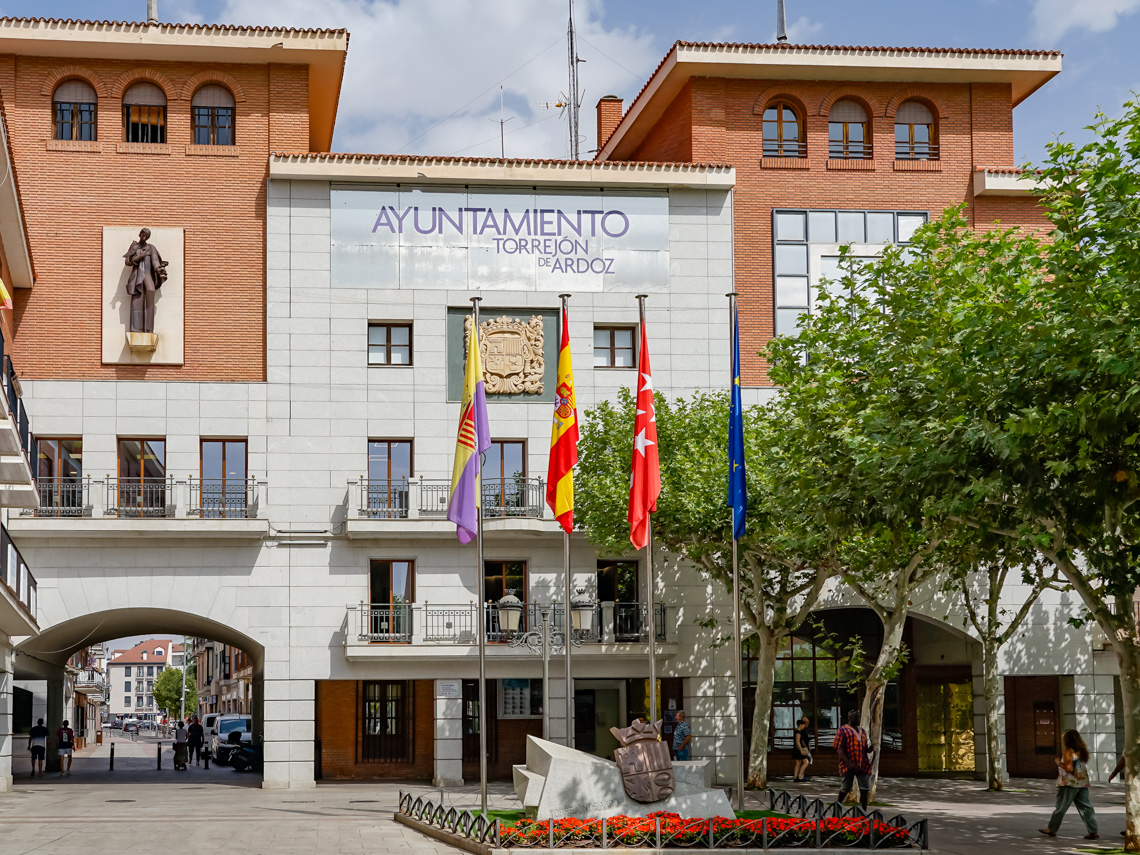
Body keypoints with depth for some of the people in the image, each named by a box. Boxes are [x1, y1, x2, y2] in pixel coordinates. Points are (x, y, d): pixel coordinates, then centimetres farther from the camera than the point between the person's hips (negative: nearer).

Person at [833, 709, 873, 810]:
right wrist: (848, 763, -19)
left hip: (863, 765, 5)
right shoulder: (842, 730, 1)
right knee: (845, 789, 2)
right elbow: (839, 749, -7)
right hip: (849, 766, -5)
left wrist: (870, 748, -2)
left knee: (865, 790, -3)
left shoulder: (862, 731, 21)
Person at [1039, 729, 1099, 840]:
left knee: (1060, 807, 4)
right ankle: (1093, 831, -3)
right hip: (1083, 784, 7)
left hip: (1069, 784, -7)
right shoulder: (1083, 751, 10)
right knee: (1085, 807, 4)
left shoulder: (1068, 752, -13)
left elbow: (1069, 768, -20)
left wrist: (1059, 762, -6)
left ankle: (1052, 829, 13)